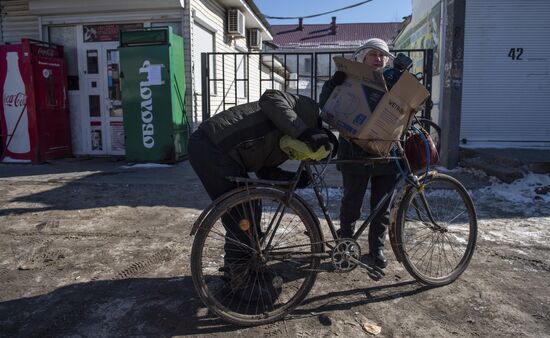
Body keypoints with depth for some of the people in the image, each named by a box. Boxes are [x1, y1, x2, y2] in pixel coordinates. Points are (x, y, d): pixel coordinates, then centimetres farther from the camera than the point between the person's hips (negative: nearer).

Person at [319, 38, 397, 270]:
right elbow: (325, 105, -5)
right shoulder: (350, 81, 4)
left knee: (382, 206, 10)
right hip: (355, 153, -2)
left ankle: (377, 248, 25)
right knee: (351, 203, 7)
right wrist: (333, 83, -21)